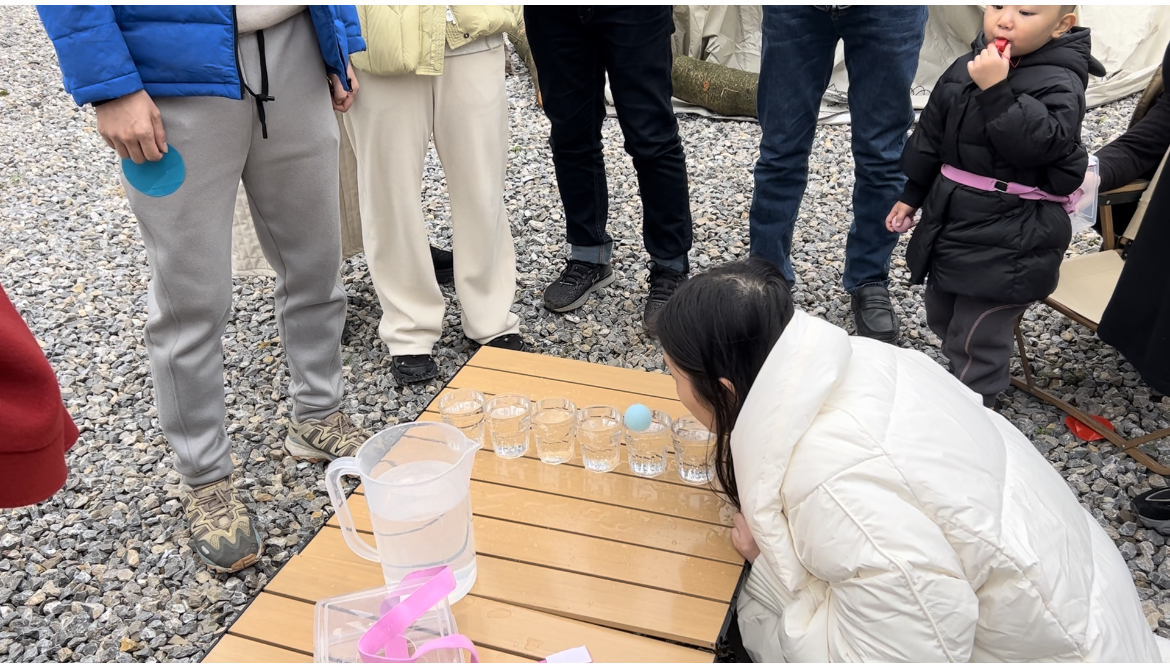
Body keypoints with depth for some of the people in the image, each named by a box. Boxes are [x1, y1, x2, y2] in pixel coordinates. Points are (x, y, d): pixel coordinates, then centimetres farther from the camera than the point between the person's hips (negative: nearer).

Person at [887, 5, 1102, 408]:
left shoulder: (1059, 83, -15)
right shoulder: (965, 68, 5)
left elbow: (1038, 143, -31)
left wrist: (995, 89, -34)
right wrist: (911, 195, 19)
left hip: (1008, 244, -7)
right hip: (950, 226, 8)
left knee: (976, 336, 1)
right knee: (942, 320, 22)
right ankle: (958, 379, 44)